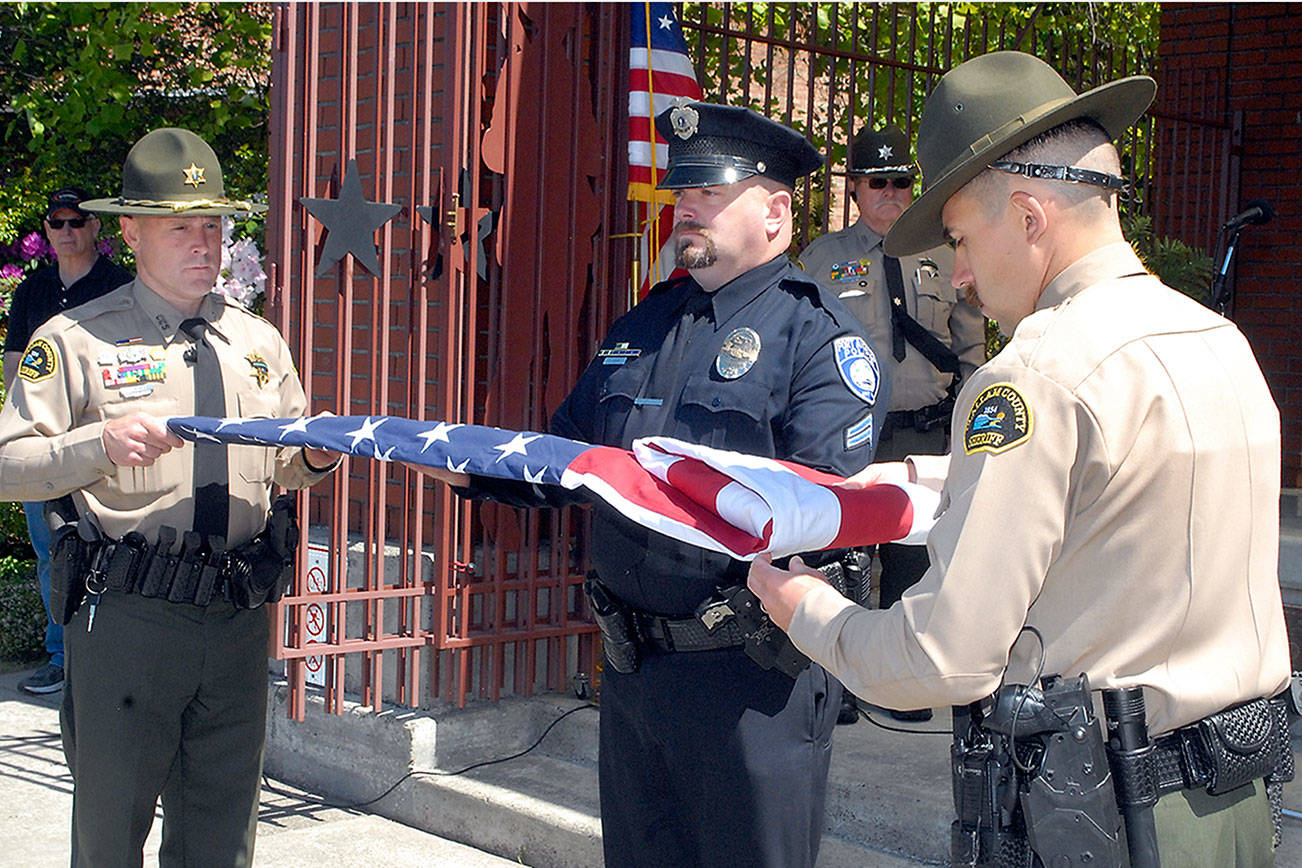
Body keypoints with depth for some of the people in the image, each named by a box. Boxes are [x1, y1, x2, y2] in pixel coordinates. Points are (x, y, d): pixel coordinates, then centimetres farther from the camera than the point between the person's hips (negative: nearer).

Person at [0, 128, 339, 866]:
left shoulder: (260, 342, 15)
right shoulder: (76, 340, 0)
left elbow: (283, 467, 22)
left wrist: (314, 457, -1)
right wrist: (100, 444, -21)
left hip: (240, 615, 4)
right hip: (127, 615, -4)